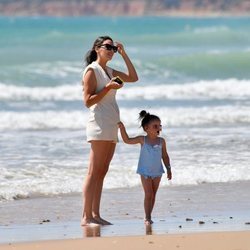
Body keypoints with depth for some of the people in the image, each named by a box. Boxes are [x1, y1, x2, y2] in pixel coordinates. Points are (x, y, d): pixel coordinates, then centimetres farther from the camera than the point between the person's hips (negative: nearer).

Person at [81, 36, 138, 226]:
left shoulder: (109, 71, 19)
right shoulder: (92, 70, -5)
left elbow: (133, 77, 20)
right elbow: (88, 101, -10)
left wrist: (124, 55, 15)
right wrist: (108, 87, -17)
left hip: (111, 127, 9)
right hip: (99, 125, -9)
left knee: (102, 172, 6)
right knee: (94, 172, -11)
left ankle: (95, 215, 7)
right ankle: (86, 216, -13)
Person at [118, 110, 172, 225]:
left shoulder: (161, 141, -2)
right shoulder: (142, 140, -9)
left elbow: (165, 156, 5)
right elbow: (127, 140, -11)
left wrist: (168, 169, 4)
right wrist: (122, 128, -21)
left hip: (157, 172, 3)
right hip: (145, 172, -3)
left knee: (153, 194, 8)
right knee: (148, 194, -7)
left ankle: (148, 216, 16)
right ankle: (147, 218, -2)